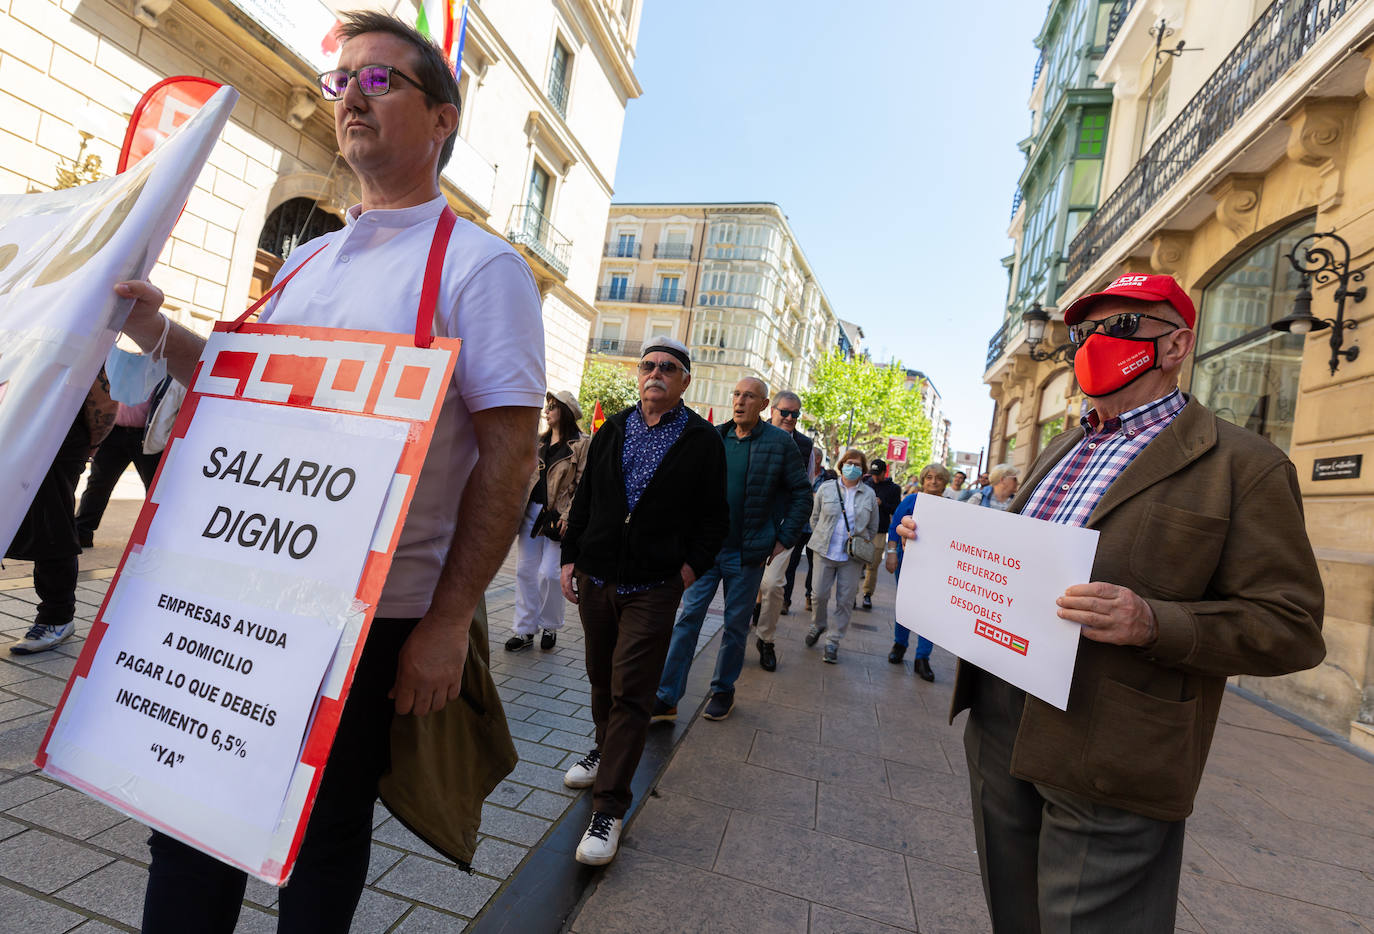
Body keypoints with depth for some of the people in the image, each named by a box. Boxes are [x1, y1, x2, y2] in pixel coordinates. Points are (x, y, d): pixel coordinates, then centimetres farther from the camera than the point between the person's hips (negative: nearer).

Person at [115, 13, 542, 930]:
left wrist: (450, 621, -19)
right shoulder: (308, 259, 14)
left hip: (375, 616, -6)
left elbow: (510, 449, -16)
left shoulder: (478, 264, -8)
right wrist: (158, 332, 4)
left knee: (326, 830, 13)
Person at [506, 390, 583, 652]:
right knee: (526, 571, 7)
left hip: (557, 516, -6)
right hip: (532, 512, 7)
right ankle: (525, 630, 18)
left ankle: (550, 627, 17)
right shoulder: (539, 441, 16)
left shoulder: (580, 446, -6)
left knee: (548, 573, -7)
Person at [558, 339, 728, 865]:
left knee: (631, 693, -2)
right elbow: (584, 499, 12)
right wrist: (570, 557, 8)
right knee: (601, 678, 20)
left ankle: (609, 806, 10)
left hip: (653, 587, -4)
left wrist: (691, 568, -8)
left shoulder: (703, 441, -2)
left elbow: (714, 519, 1)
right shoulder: (611, 431, 9)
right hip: (596, 577, 4)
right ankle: (605, 750, 45)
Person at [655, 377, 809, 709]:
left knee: (736, 625, 10)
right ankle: (666, 698, 9)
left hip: (747, 554, -2)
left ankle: (723, 691, 29)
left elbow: (802, 494, 2)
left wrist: (784, 540, -3)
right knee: (688, 617, 1)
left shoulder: (779, 442, -4)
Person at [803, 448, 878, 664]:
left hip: (853, 557, 0)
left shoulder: (869, 495, 4)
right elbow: (815, 518, 11)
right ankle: (818, 625, 30)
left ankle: (833, 641, 16)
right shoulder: (826, 488, 2)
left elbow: (873, 527, 13)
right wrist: (821, 540, 7)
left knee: (845, 600, 2)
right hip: (825, 552, 0)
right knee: (819, 595, 0)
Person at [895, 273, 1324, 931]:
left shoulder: (1244, 466, -7)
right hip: (996, 724, 7)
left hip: (1106, 763, -6)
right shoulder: (1060, 450, 14)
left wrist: (1153, 623, -27)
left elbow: (1290, 627, -10)